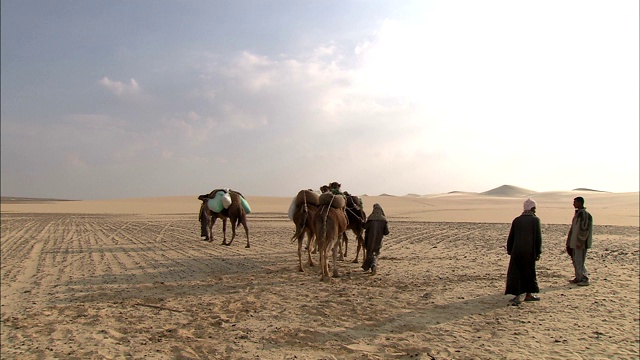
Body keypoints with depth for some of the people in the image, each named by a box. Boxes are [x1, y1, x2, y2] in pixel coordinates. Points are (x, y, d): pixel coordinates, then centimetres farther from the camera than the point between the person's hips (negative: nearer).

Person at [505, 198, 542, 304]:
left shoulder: (516, 220, 5)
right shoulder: (535, 220, -4)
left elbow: (511, 237, 7)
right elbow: (538, 238, -6)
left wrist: (509, 251, 15)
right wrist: (538, 252, 1)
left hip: (516, 251, 2)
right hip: (529, 251, -2)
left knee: (515, 273, 4)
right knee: (530, 272, 15)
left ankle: (517, 296, -5)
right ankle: (528, 295, 26)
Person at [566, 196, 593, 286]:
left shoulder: (584, 214, -16)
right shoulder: (577, 213, 14)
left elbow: (584, 229, -20)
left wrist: (580, 242, -20)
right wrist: (570, 242, 21)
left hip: (580, 243, -10)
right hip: (575, 242, 10)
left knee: (579, 261, -6)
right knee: (575, 260, 14)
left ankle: (585, 279, 2)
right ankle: (578, 278, 23)